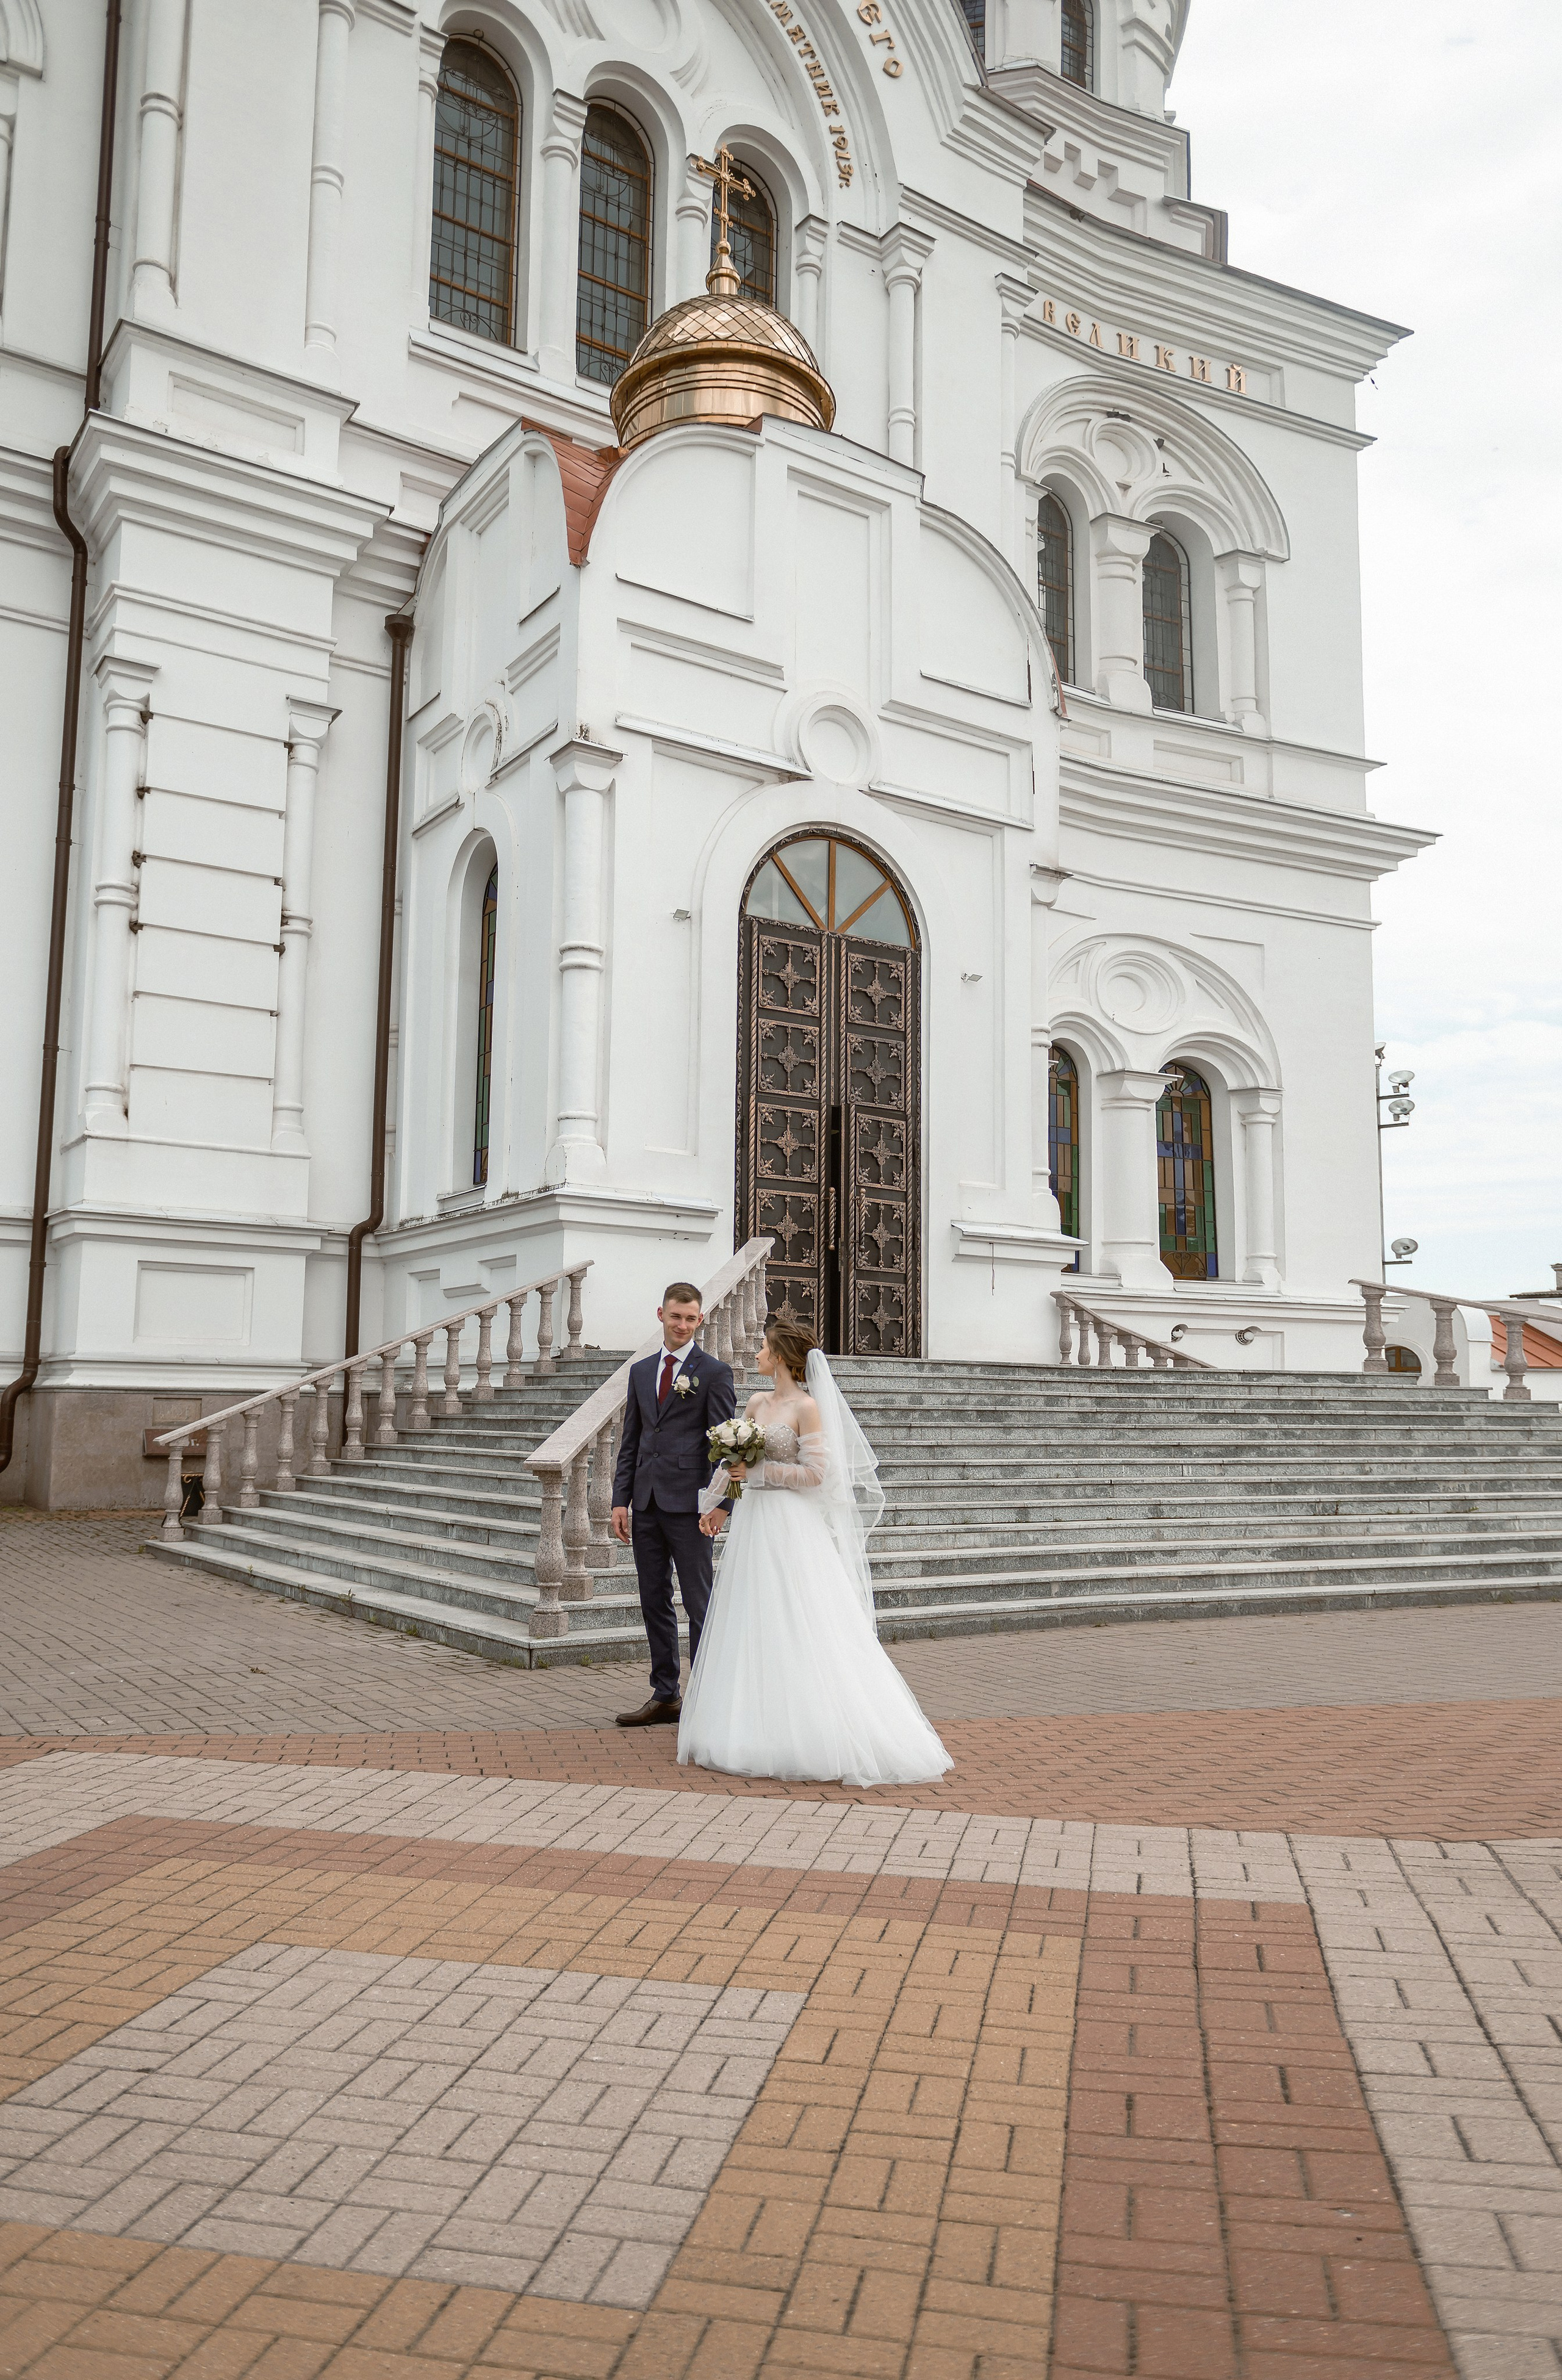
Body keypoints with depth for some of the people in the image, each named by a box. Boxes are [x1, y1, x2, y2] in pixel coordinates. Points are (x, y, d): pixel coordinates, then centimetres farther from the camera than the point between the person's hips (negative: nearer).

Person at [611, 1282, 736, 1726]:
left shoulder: (714, 1372, -2)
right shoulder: (641, 1371, 14)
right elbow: (630, 1440, 14)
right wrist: (621, 1499, 6)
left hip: (688, 1504, -6)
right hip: (647, 1504, 6)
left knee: (699, 1604, 0)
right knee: (654, 1603, 11)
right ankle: (665, 1697, 22)